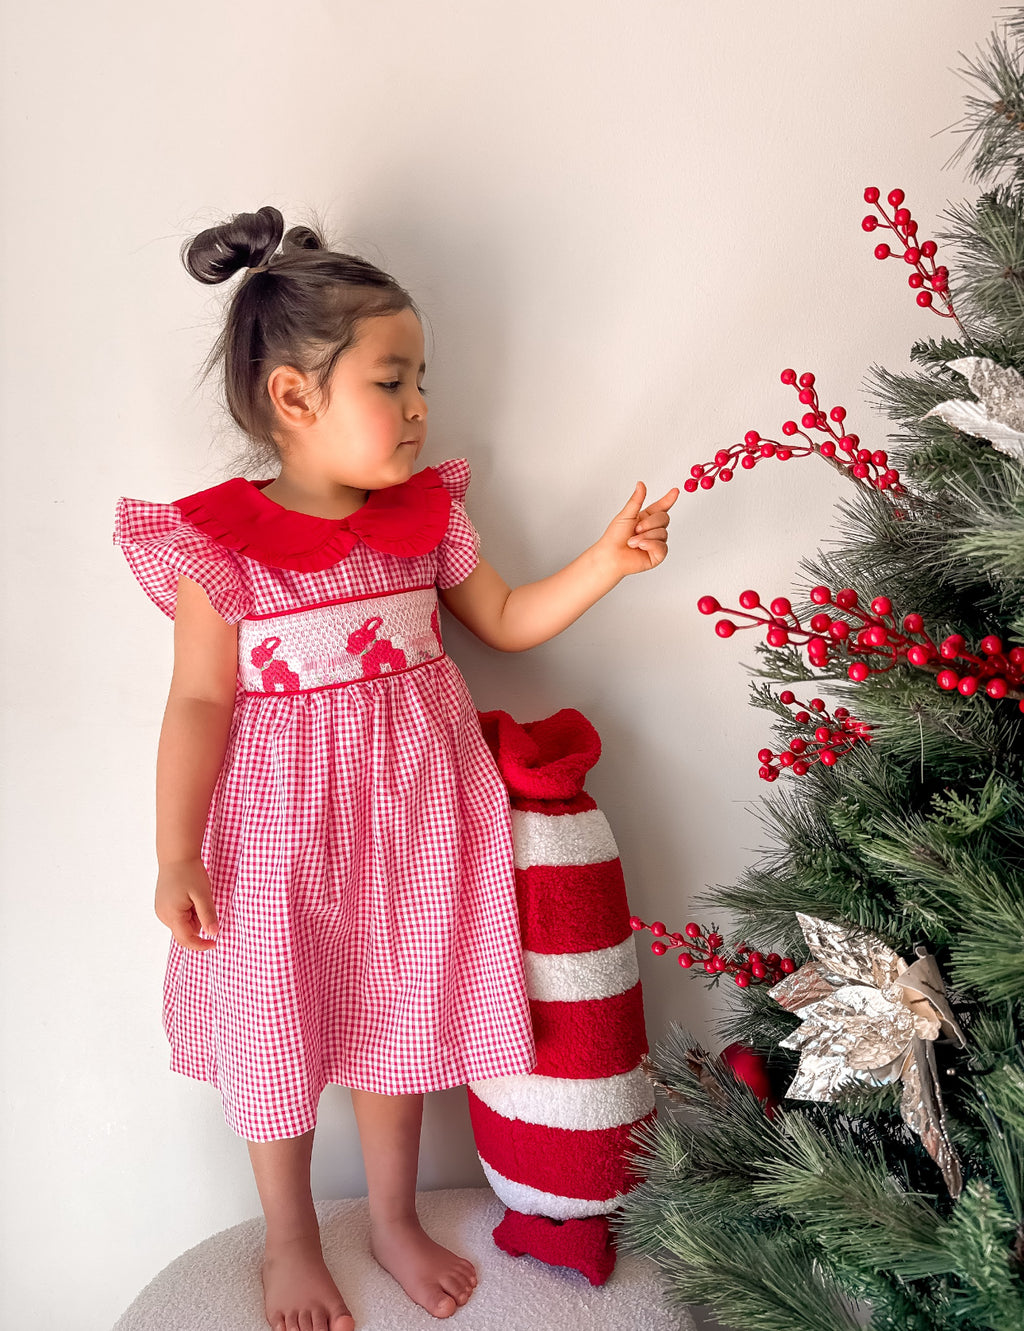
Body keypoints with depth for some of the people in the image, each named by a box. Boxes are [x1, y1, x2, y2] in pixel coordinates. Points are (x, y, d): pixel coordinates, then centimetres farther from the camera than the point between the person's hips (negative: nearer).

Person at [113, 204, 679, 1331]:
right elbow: (200, 702, -13)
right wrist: (177, 856, -12)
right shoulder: (220, 543, -15)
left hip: (407, 815, 4)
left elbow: (507, 621, 8)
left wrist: (609, 558, -4)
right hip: (280, 827, -3)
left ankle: (394, 1221, 43)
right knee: (276, 1036, 14)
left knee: (397, 1021, 19)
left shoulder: (422, 516, -1)